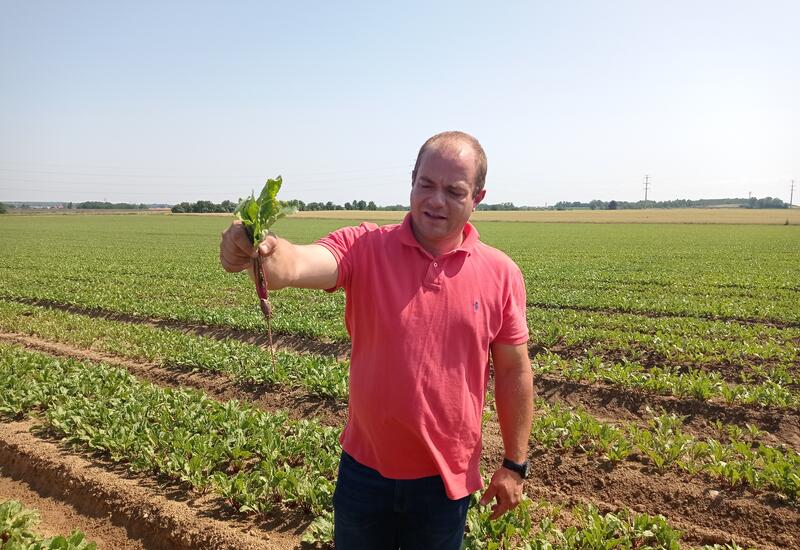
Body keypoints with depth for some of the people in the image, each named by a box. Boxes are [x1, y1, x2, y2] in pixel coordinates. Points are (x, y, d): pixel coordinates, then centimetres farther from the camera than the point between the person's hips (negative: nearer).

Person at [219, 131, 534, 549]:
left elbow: (514, 371, -1)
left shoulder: (501, 274, -8)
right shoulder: (364, 248, -12)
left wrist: (515, 464, 3)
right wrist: (259, 254, -55)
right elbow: (300, 264, -32)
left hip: (447, 478, 0)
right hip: (365, 469, 0)